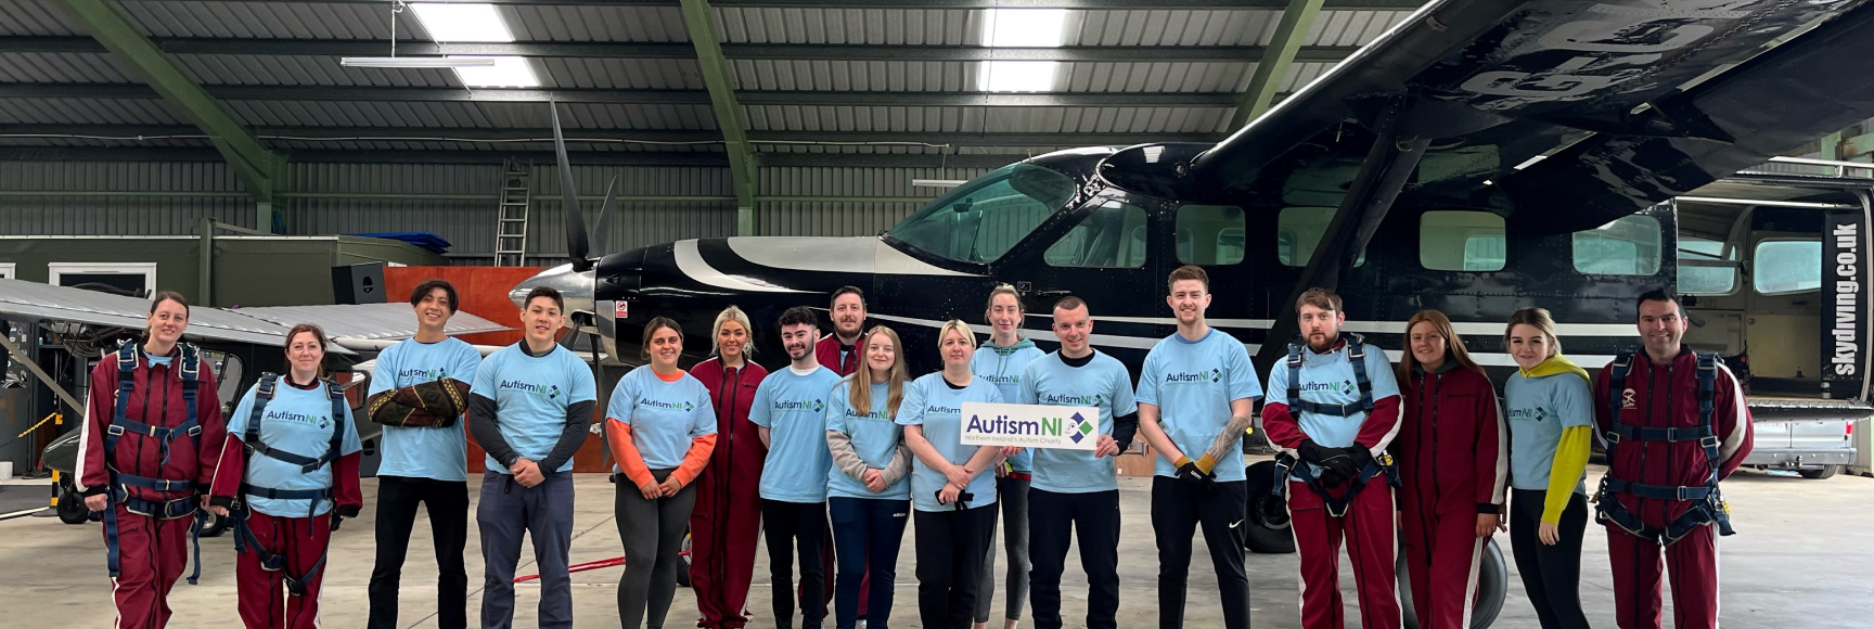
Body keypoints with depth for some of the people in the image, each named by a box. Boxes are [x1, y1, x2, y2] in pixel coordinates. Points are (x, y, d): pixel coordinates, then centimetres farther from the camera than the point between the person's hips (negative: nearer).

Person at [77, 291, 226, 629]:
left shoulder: (199, 373, 4)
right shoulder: (114, 367, -1)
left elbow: (212, 433, 5)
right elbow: (93, 429, -1)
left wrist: (210, 485, 2)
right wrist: (93, 484, -5)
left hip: (178, 497, 2)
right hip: (126, 495, -2)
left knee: (163, 578, 12)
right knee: (135, 579, -8)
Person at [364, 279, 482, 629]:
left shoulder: (465, 355, 2)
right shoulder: (391, 356, 8)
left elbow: (454, 401, -14)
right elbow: (378, 408, -5)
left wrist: (404, 392, -7)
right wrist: (433, 412, -13)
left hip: (447, 472, -1)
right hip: (397, 471, 1)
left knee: (451, 565, 9)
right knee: (386, 567, 5)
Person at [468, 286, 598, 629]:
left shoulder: (576, 368, 2)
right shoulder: (494, 363, 5)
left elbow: (578, 426, -3)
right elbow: (479, 420, 0)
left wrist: (543, 467, -14)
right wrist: (513, 461, -13)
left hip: (554, 481, -1)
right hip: (500, 480, 1)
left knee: (555, 573, 2)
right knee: (497, 573, 8)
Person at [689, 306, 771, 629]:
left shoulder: (760, 376, 3)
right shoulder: (700, 373, 3)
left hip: (746, 473, 0)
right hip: (706, 471, 0)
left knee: (740, 543, 5)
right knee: (706, 542, 4)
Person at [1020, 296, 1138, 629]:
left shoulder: (1114, 370, 0)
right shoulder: (1036, 370, 1)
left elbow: (1128, 420, 6)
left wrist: (1117, 443, -15)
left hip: (1099, 486, 0)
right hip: (1047, 485, 1)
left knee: (1102, 570, 8)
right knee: (1045, 570, 8)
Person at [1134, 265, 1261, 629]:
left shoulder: (1231, 350, 0)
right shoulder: (1158, 355, 6)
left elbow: (1242, 415, -5)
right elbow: (1146, 420, 3)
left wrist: (1205, 462, -11)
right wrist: (1182, 462, -10)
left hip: (1224, 477, -2)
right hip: (1170, 478, 2)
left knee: (1230, 568, 3)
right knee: (1172, 567, 9)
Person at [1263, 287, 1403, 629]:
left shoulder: (1370, 357, 4)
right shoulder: (1285, 368, 10)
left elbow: (1387, 413, -3)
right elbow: (1274, 421, 0)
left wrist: (1355, 455, -16)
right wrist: (1313, 451, -16)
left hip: (1365, 478, -2)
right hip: (1308, 482, 2)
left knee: (1376, 574, -3)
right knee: (1316, 574, 9)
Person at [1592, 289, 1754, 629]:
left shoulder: (1715, 377, -4)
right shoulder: (1614, 375, 1)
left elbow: (1739, 440, 9)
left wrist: (1700, 479, 8)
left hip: (1691, 512, -2)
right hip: (1627, 510, 2)